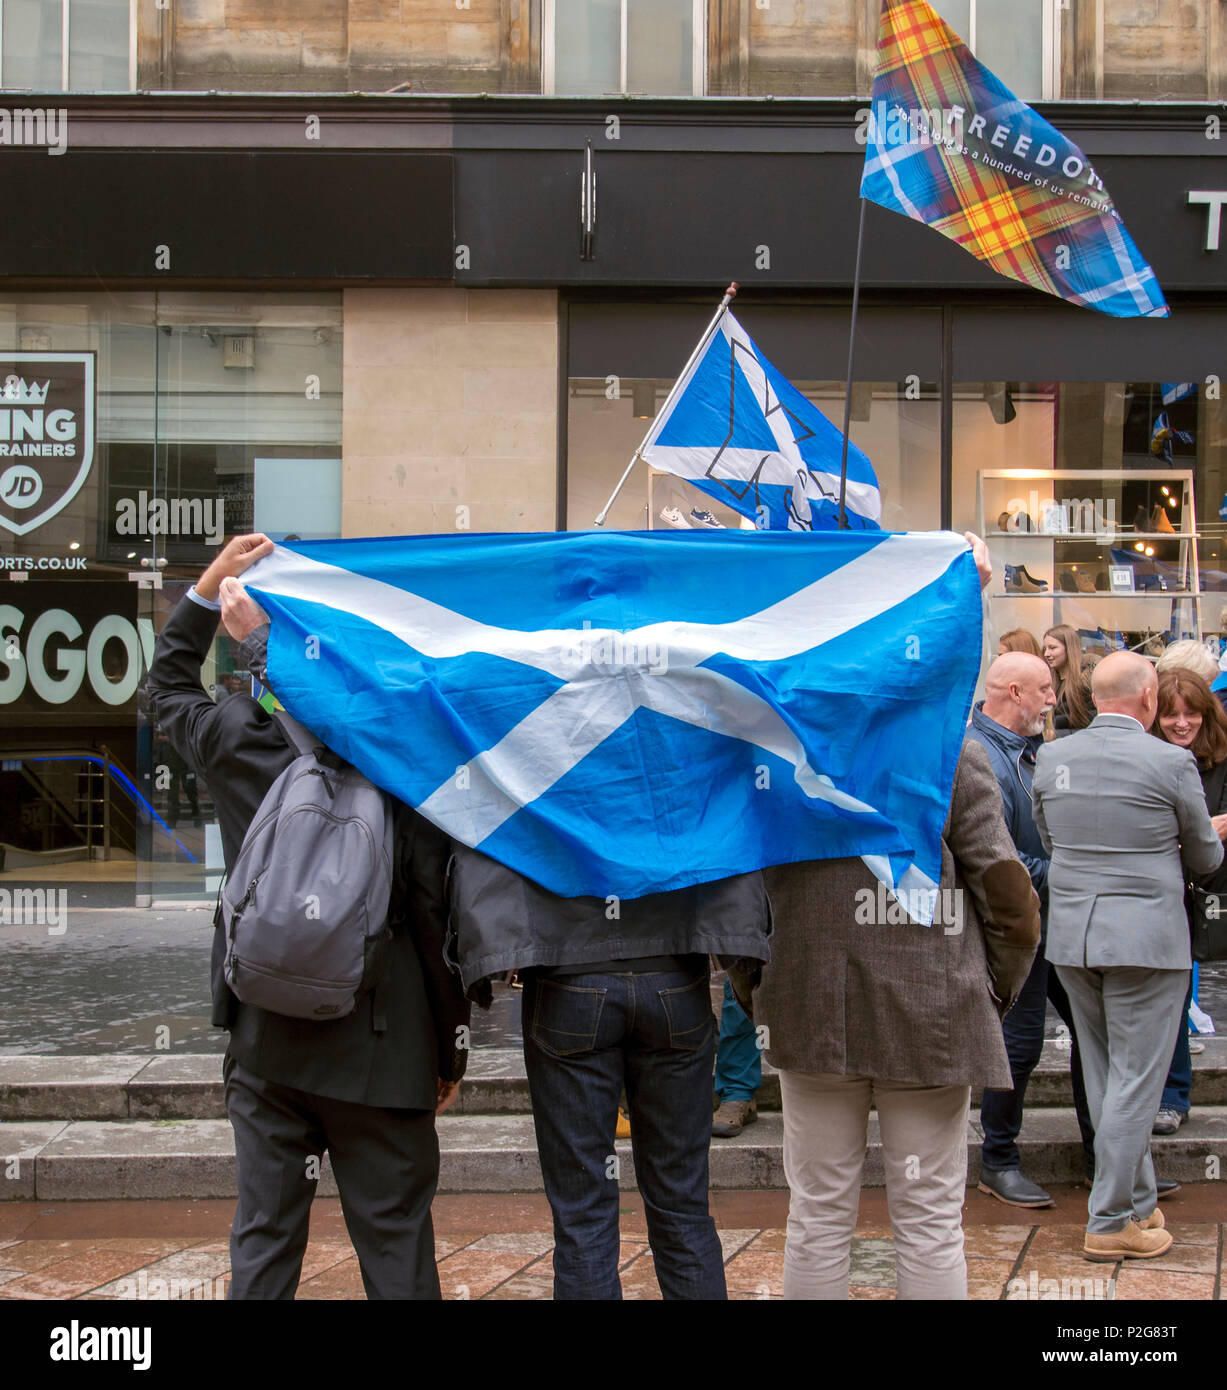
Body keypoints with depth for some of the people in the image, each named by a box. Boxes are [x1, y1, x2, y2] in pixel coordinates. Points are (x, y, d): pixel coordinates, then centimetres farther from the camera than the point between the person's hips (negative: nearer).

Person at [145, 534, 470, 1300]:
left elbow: (169, 686, 21)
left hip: (265, 1042, 3)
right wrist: (451, 1050, -1)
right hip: (377, 1049, -3)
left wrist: (211, 584, 21)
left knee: (264, 1236, 12)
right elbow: (433, 911, -11)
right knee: (395, 1237, 6)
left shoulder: (236, 740, -3)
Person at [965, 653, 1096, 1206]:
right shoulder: (979, 757, -19)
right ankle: (998, 1162, 16)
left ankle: (1100, 1150, 24)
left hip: (1056, 917, 9)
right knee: (1019, 1042, 0)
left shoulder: (1030, 748, 12)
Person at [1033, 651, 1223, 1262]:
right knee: (1135, 1081, 2)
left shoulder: (1050, 758, 1)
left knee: (1105, 1076, 16)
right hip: (1146, 937, -5)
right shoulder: (1171, 763, -11)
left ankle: (1139, 1204, 27)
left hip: (1070, 934, 5)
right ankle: (1110, 1223, 6)